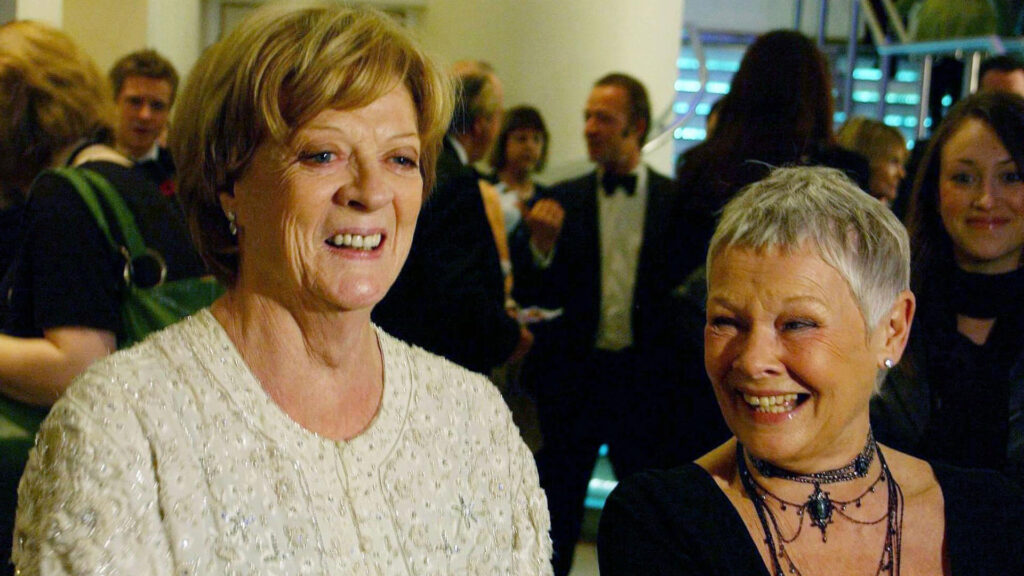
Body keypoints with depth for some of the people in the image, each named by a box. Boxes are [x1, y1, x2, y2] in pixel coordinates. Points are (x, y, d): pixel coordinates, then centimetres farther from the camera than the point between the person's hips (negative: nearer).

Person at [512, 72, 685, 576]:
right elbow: (529, 296, 1)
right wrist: (539, 247, -18)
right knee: (557, 517, 9)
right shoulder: (563, 201, 3)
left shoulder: (676, 201, -1)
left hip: (646, 380, -1)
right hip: (572, 378, 1)